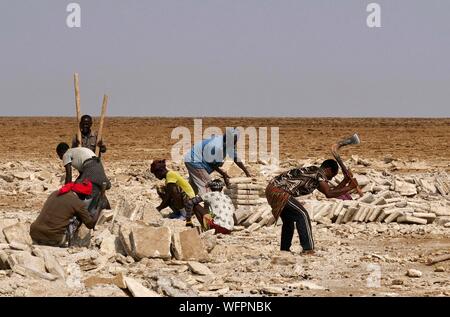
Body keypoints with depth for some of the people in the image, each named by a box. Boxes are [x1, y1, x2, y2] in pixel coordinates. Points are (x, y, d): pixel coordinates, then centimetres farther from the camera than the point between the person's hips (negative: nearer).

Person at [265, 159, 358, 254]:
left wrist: (346, 180, 25)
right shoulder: (319, 172, -6)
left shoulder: (314, 172, 21)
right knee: (302, 214, -12)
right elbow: (328, 194, -16)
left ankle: (284, 249, 31)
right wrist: (349, 188, -9)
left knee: (289, 220, 22)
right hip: (277, 190, -10)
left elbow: (329, 192, 26)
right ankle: (308, 250, -15)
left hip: (272, 188, 10)